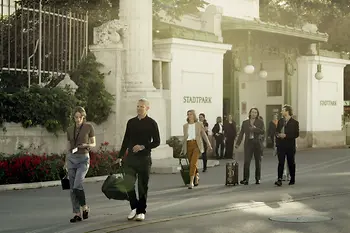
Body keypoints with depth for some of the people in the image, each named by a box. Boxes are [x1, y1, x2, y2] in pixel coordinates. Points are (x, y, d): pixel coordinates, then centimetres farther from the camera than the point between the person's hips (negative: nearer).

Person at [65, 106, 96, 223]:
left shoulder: (89, 127, -3)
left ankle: (85, 207, 3)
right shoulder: (70, 129, 7)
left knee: (77, 185, -20)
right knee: (72, 187, 0)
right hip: (71, 159, 4)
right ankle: (77, 214, 5)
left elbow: (93, 144, 2)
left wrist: (86, 145, -19)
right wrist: (66, 162, 10)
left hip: (84, 159, -4)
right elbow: (69, 147, 14)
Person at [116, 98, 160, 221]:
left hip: (144, 158, -3)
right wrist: (120, 156, 12)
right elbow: (126, 140, 16)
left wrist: (143, 147, -16)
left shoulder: (151, 123, -1)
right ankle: (134, 207, 14)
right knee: (128, 184, -6)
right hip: (130, 158, 3)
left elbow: (156, 142, -2)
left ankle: (141, 211, 13)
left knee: (143, 186, 2)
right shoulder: (131, 122, 10)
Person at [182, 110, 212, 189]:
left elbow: (204, 135, 11)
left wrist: (209, 145, 15)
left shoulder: (199, 124, 3)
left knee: (193, 163, -17)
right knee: (192, 164, 9)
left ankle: (191, 182, -20)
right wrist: (182, 149, 18)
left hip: (196, 145, -3)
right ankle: (196, 179, 30)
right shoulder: (185, 126, 11)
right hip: (188, 145, 3)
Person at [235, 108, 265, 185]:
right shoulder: (245, 122, 8)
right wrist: (238, 143, 1)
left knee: (258, 161, 6)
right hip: (248, 143, 0)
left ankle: (258, 179, 16)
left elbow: (263, 132, -8)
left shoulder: (260, 122, 4)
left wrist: (255, 128, -18)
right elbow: (241, 133, 7)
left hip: (257, 143, 0)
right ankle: (245, 179, -6)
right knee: (246, 161, -8)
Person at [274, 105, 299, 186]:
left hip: (290, 146, -3)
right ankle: (279, 180, -10)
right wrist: (278, 135, -1)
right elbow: (277, 131, 19)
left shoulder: (294, 122, -4)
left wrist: (286, 135, -17)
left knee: (291, 163, 8)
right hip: (281, 145, 3)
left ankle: (292, 179, 21)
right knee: (280, 163, -5)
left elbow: (296, 134, -9)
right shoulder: (280, 121, 11)